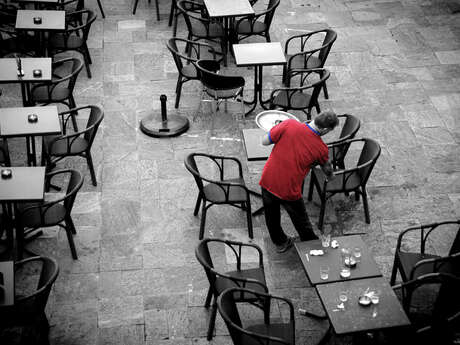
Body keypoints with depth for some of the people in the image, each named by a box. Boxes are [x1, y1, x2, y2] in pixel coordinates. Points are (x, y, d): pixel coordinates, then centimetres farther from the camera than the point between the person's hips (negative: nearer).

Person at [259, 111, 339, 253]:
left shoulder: (289, 124, -16)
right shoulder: (321, 149, -13)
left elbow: (264, 141, -7)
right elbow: (327, 170, 8)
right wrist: (330, 173, 31)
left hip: (267, 181, 2)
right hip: (289, 191, -2)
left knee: (272, 215, 26)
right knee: (301, 220, 22)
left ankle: (280, 242, 48)